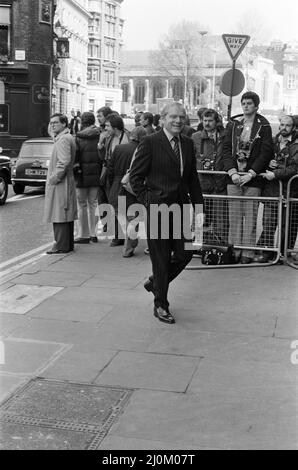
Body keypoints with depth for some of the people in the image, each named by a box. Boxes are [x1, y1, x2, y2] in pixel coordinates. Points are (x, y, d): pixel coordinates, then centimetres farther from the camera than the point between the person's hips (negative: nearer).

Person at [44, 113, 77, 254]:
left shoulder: (63, 139, -14)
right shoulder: (68, 138, 18)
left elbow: (64, 162, -24)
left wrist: (54, 178, -19)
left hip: (60, 184, -10)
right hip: (67, 182, 10)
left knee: (59, 216, -7)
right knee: (66, 216, 13)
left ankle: (61, 246, -5)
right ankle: (68, 244, 18)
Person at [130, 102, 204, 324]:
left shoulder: (188, 143, 10)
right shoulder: (150, 143, -7)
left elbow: (193, 178, 15)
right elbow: (135, 176, -5)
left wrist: (198, 204, 11)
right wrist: (148, 200, -8)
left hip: (180, 206, 6)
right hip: (158, 207, -6)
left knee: (185, 254, 6)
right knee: (161, 258, 2)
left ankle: (155, 282, 34)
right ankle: (161, 306, 17)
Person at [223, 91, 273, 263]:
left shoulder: (264, 126, 1)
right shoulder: (233, 124, 9)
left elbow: (266, 153, -4)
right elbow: (227, 149, 6)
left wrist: (250, 174, -13)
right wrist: (232, 171, -8)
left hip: (253, 178, -3)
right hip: (234, 176, 3)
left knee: (250, 216, -1)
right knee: (234, 215, 4)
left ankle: (248, 252, 5)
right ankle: (234, 250, 10)